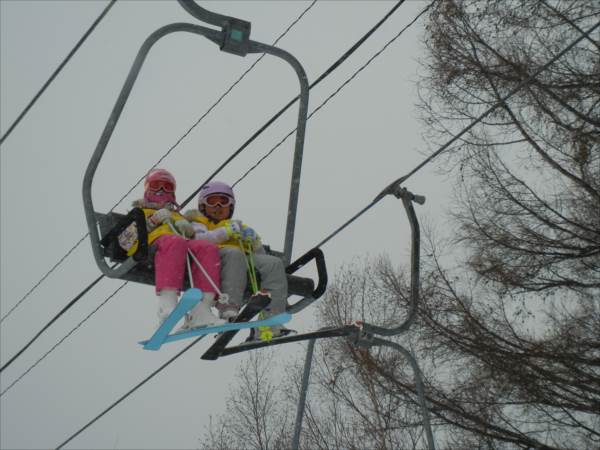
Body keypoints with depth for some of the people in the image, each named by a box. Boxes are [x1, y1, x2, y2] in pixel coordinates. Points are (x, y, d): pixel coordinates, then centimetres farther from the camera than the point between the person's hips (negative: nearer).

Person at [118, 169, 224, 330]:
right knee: (174, 243, -41)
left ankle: (200, 312, -47)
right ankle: (167, 306, -57)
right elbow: (125, 241, 13)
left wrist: (187, 229, 2)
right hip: (155, 244, -3)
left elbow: (195, 238, 24)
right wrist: (153, 220, 2)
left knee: (209, 248, -32)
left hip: (185, 247, 3)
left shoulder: (177, 215, 44)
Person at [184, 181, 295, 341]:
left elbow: (260, 255, 28)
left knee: (274, 263, -23)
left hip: (244, 260, 5)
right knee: (234, 254, -38)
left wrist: (253, 241, 7)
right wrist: (226, 232, -8)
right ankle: (229, 311, -50)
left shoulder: (238, 226, 42)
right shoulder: (199, 224, 30)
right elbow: (198, 240, 2)